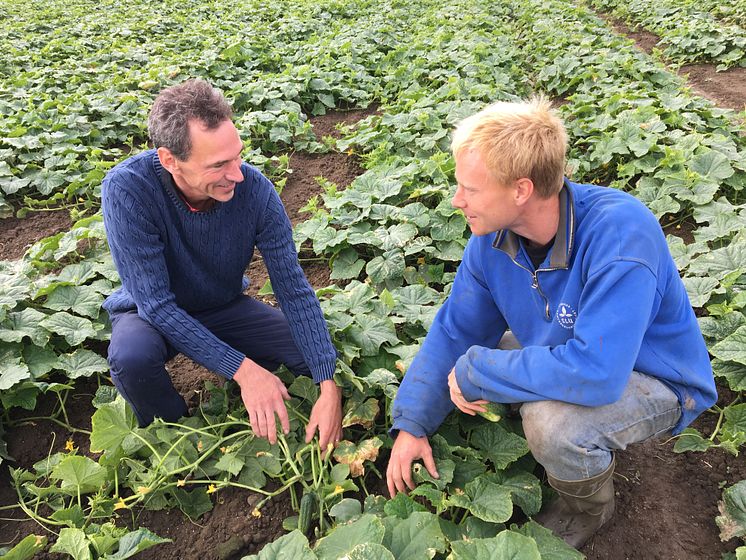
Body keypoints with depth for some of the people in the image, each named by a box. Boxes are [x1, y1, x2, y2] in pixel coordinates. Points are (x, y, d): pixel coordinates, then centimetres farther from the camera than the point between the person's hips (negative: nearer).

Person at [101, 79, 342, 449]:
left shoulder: (254, 188, -25)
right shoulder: (126, 188, -33)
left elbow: (293, 289, -21)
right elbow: (156, 304, -31)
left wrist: (329, 388, -28)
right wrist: (243, 369, -37)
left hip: (224, 307, 3)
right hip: (151, 312, -2)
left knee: (321, 354, -12)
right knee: (132, 355, -35)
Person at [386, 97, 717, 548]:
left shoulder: (619, 232, -37)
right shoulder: (493, 235, -15)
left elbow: (593, 372, -44)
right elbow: (455, 330, -5)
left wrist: (473, 373, -32)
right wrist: (411, 424, -9)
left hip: (657, 382, -6)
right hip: (564, 353, 7)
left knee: (551, 420, -33)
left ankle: (590, 507, 2)